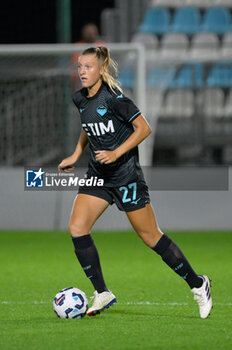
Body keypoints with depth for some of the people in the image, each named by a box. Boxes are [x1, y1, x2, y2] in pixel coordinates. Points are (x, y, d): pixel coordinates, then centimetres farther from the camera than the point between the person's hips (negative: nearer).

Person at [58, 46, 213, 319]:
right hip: (97, 175, 7)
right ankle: (102, 294, 1)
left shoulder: (113, 97, -17)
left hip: (125, 174, -7)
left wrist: (116, 153, -22)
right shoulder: (80, 99, 5)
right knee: (77, 229, -9)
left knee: (151, 237, 0)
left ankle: (197, 284, 16)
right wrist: (76, 155, 16)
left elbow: (143, 128, -15)